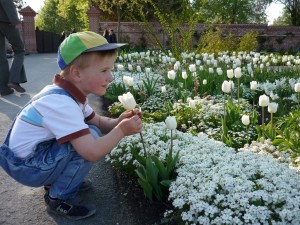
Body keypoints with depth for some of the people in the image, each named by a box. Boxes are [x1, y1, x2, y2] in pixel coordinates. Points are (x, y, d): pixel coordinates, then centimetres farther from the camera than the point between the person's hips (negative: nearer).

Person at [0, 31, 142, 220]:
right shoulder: (62, 104, -30)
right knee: (92, 136, -22)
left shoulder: (70, 92, 0)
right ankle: (59, 198, -5)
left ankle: (55, 181, 16)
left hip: (37, 154, 9)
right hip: (27, 166, -9)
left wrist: (118, 122, -14)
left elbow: (98, 121, 7)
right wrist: (121, 130, -21)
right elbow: (93, 153, -36)